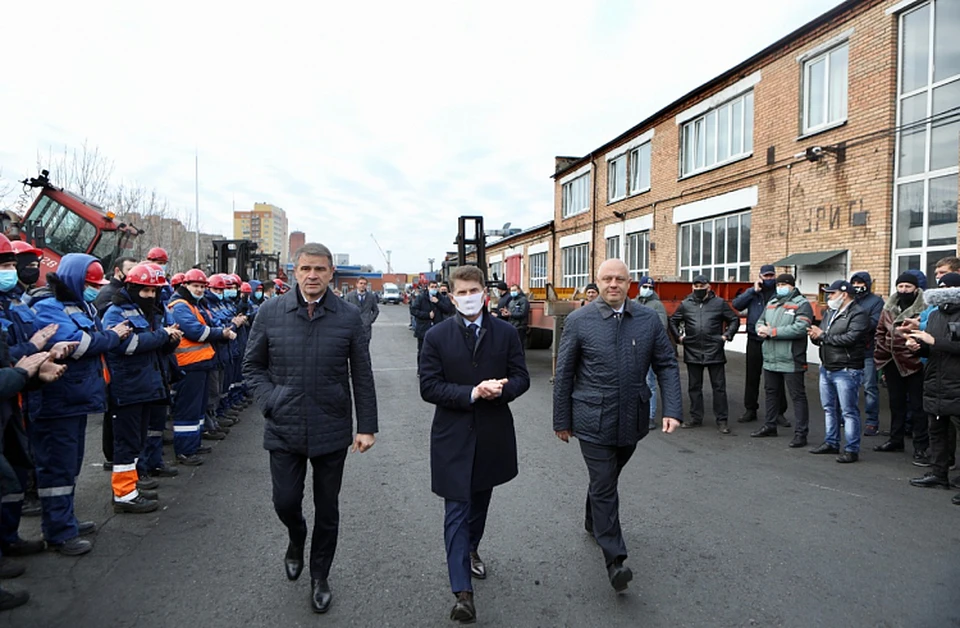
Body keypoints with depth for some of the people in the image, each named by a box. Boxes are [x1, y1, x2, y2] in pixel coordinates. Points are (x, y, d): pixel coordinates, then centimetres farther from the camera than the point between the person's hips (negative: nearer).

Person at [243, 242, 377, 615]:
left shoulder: (349, 317, -5)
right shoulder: (270, 312, -2)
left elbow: (362, 376, -1)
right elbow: (252, 365, 7)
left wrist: (367, 426, -3)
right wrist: (270, 402, -8)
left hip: (331, 431, 0)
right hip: (284, 428, 1)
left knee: (327, 510, 12)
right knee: (285, 501, 8)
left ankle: (319, 576, 35)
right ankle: (297, 539, 45)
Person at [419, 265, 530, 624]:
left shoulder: (506, 333, 0)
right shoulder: (436, 337, -5)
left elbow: (521, 378, 2)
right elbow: (428, 387, -10)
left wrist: (500, 389, -21)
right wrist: (472, 393, -22)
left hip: (493, 433, 3)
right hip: (453, 435, -3)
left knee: (480, 502, 22)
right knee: (457, 510, -2)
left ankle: (471, 550, 48)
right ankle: (462, 591, 3)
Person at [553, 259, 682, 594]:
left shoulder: (648, 319, 1)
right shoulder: (579, 321, -7)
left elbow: (667, 365, 6)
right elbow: (564, 374, -2)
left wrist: (672, 410, -6)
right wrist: (561, 421, 0)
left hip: (631, 420, 4)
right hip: (593, 420, -3)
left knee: (607, 478, 21)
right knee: (604, 487, -4)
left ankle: (593, 521, 47)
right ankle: (615, 560, 6)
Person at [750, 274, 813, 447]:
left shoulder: (801, 304, -8)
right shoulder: (771, 303, 16)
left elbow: (800, 329, -21)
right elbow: (760, 321, 15)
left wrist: (772, 331, -18)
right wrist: (761, 329, -10)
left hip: (791, 360, -8)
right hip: (770, 359, 8)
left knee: (797, 396, -1)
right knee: (770, 392, 17)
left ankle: (801, 433, 4)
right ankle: (770, 426, 31)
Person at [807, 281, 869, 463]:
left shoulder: (858, 314, -11)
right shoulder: (829, 312, 15)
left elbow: (850, 338, -24)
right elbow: (822, 338, 15)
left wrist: (823, 335, -15)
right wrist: (815, 335, -9)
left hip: (846, 371, -9)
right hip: (826, 368, 9)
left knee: (849, 411, -2)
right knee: (829, 408, 17)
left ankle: (852, 450, 6)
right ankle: (831, 443, 29)